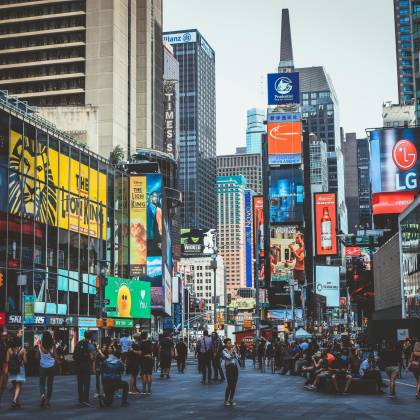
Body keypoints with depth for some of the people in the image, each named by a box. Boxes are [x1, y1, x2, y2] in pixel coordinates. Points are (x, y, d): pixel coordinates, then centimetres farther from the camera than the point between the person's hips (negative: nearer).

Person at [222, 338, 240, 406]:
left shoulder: (233, 349, 13)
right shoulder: (224, 351, -2)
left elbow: (237, 357, 3)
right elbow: (228, 357, -19)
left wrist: (234, 351, -8)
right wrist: (231, 351, -8)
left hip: (236, 367, 5)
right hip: (229, 367, -5)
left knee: (234, 385, 6)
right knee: (229, 385, -7)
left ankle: (231, 399, 14)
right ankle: (226, 400, 1)